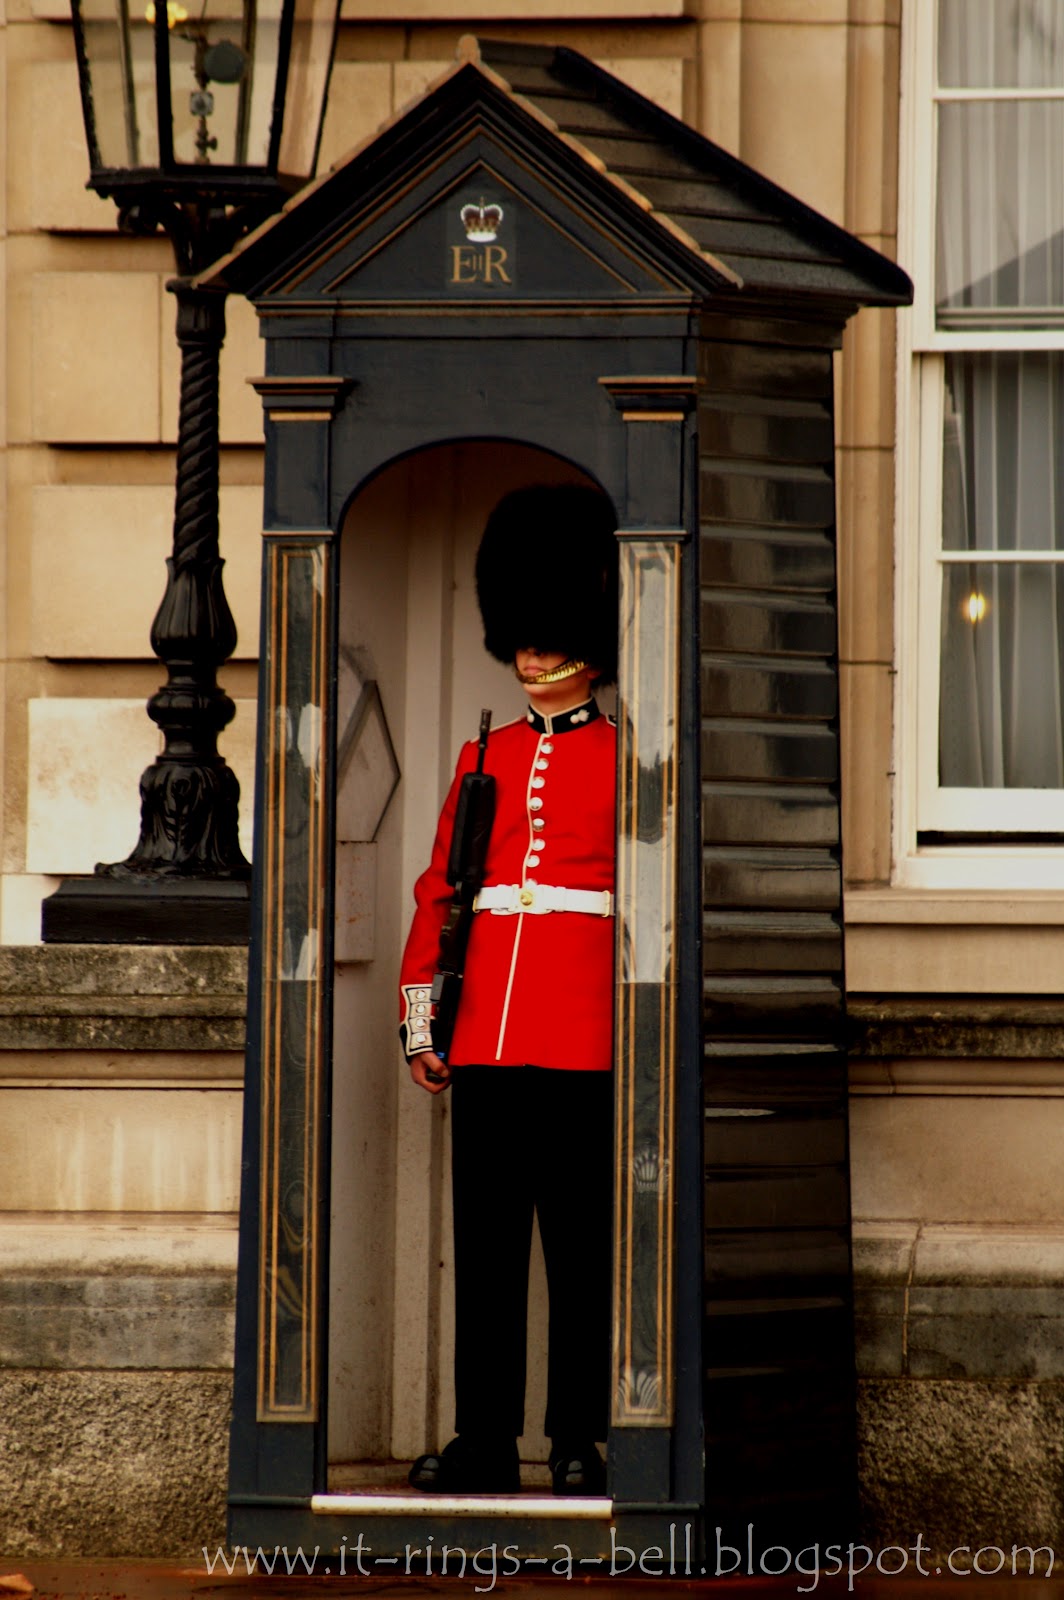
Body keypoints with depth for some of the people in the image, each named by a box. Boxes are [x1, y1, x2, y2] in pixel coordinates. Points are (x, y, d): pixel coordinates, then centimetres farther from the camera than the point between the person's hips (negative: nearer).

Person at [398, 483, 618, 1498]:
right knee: (485, 1244, 4)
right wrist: (420, 1018, 10)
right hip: (485, 1035, 4)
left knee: (580, 1246, -1)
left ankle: (579, 1442, 5)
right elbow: (437, 892, 16)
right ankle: (484, 1440, 9)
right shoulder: (485, 758, 15)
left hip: (585, 1036, -4)